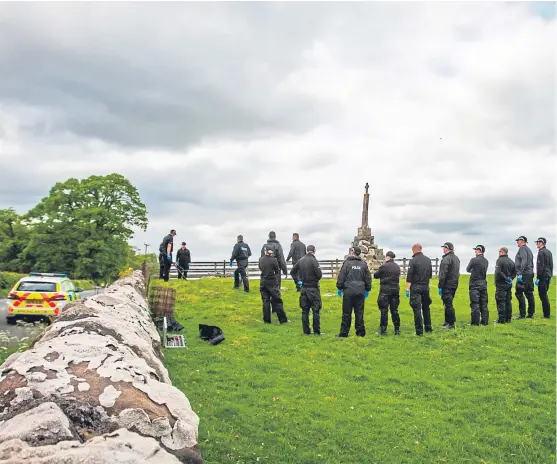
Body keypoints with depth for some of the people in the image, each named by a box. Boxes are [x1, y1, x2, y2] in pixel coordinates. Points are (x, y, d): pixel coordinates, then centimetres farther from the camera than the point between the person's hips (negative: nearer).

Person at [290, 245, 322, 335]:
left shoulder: (300, 260, 5)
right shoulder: (313, 261, -13)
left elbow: (292, 272, 10)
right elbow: (319, 275, -16)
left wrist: (297, 281, 14)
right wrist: (320, 271, 5)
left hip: (303, 288, 5)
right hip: (313, 288, -5)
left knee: (305, 310, 10)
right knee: (316, 310, 3)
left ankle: (306, 331, 12)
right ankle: (317, 331, 4)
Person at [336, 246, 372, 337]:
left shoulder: (347, 263, -4)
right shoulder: (364, 264, 7)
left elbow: (341, 276, -4)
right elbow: (368, 278, 12)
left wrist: (339, 288, 6)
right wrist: (367, 289, 21)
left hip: (348, 291, -3)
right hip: (360, 292, 3)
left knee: (346, 313, 1)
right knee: (359, 312, 8)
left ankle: (344, 332, 4)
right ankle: (360, 331, 10)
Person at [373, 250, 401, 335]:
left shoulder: (383, 266, -11)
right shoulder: (397, 267, 7)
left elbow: (376, 276, -1)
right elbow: (398, 277, 12)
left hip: (385, 290, -5)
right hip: (395, 289, 5)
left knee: (384, 311, -1)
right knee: (394, 310, 11)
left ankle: (383, 330, -1)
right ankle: (397, 329, 14)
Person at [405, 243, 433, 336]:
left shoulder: (413, 260, -12)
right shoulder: (428, 260, 8)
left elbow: (409, 276, -15)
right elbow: (430, 274, 17)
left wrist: (407, 288, -13)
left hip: (416, 287, -6)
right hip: (426, 287, 6)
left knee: (417, 309, -4)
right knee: (426, 307, 19)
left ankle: (419, 331, -5)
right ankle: (428, 327, 26)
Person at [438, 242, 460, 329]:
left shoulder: (446, 259, -17)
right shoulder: (456, 258, 14)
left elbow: (443, 275, -19)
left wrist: (440, 286, -17)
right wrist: (455, 281, 20)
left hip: (447, 285, -9)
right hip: (454, 284, 9)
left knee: (448, 304, -5)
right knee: (449, 304, 16)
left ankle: (451, 324, -3)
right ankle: (447, 322, 22)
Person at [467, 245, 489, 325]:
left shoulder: (474, 260, -13)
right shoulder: (486, 261, 6)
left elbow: (468, 269, -2)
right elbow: (483, 271, 12)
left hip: (475, 284, -6)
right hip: (484, 284, 6)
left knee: (475, 304, -3)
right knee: (483, 304, 11)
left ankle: (475, 322, -2)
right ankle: (484, 321, 15)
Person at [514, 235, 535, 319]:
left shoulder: (522, 248, -7)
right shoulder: (528, 249, 22)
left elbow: (524, 262, -20)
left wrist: (520, 273, -24)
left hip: (524, 275, -10)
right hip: (530, 274, 10)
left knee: (519, 293, -9)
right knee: (529, 294, 9)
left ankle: (522, 314, -12)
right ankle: (531, 314, 12)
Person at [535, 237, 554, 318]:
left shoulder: (541, 252, -13)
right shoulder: (549, 252, 15)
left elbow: (540, 266, -18)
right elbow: (551, 265, 18)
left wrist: (538, 278, -16)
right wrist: (550, 276, 22)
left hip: (543, 276, -9)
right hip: (548, 276, 9)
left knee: (543, 295, -6)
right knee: (544, 295, 15)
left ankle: (546, 315, -6)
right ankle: (547, 313, 19)